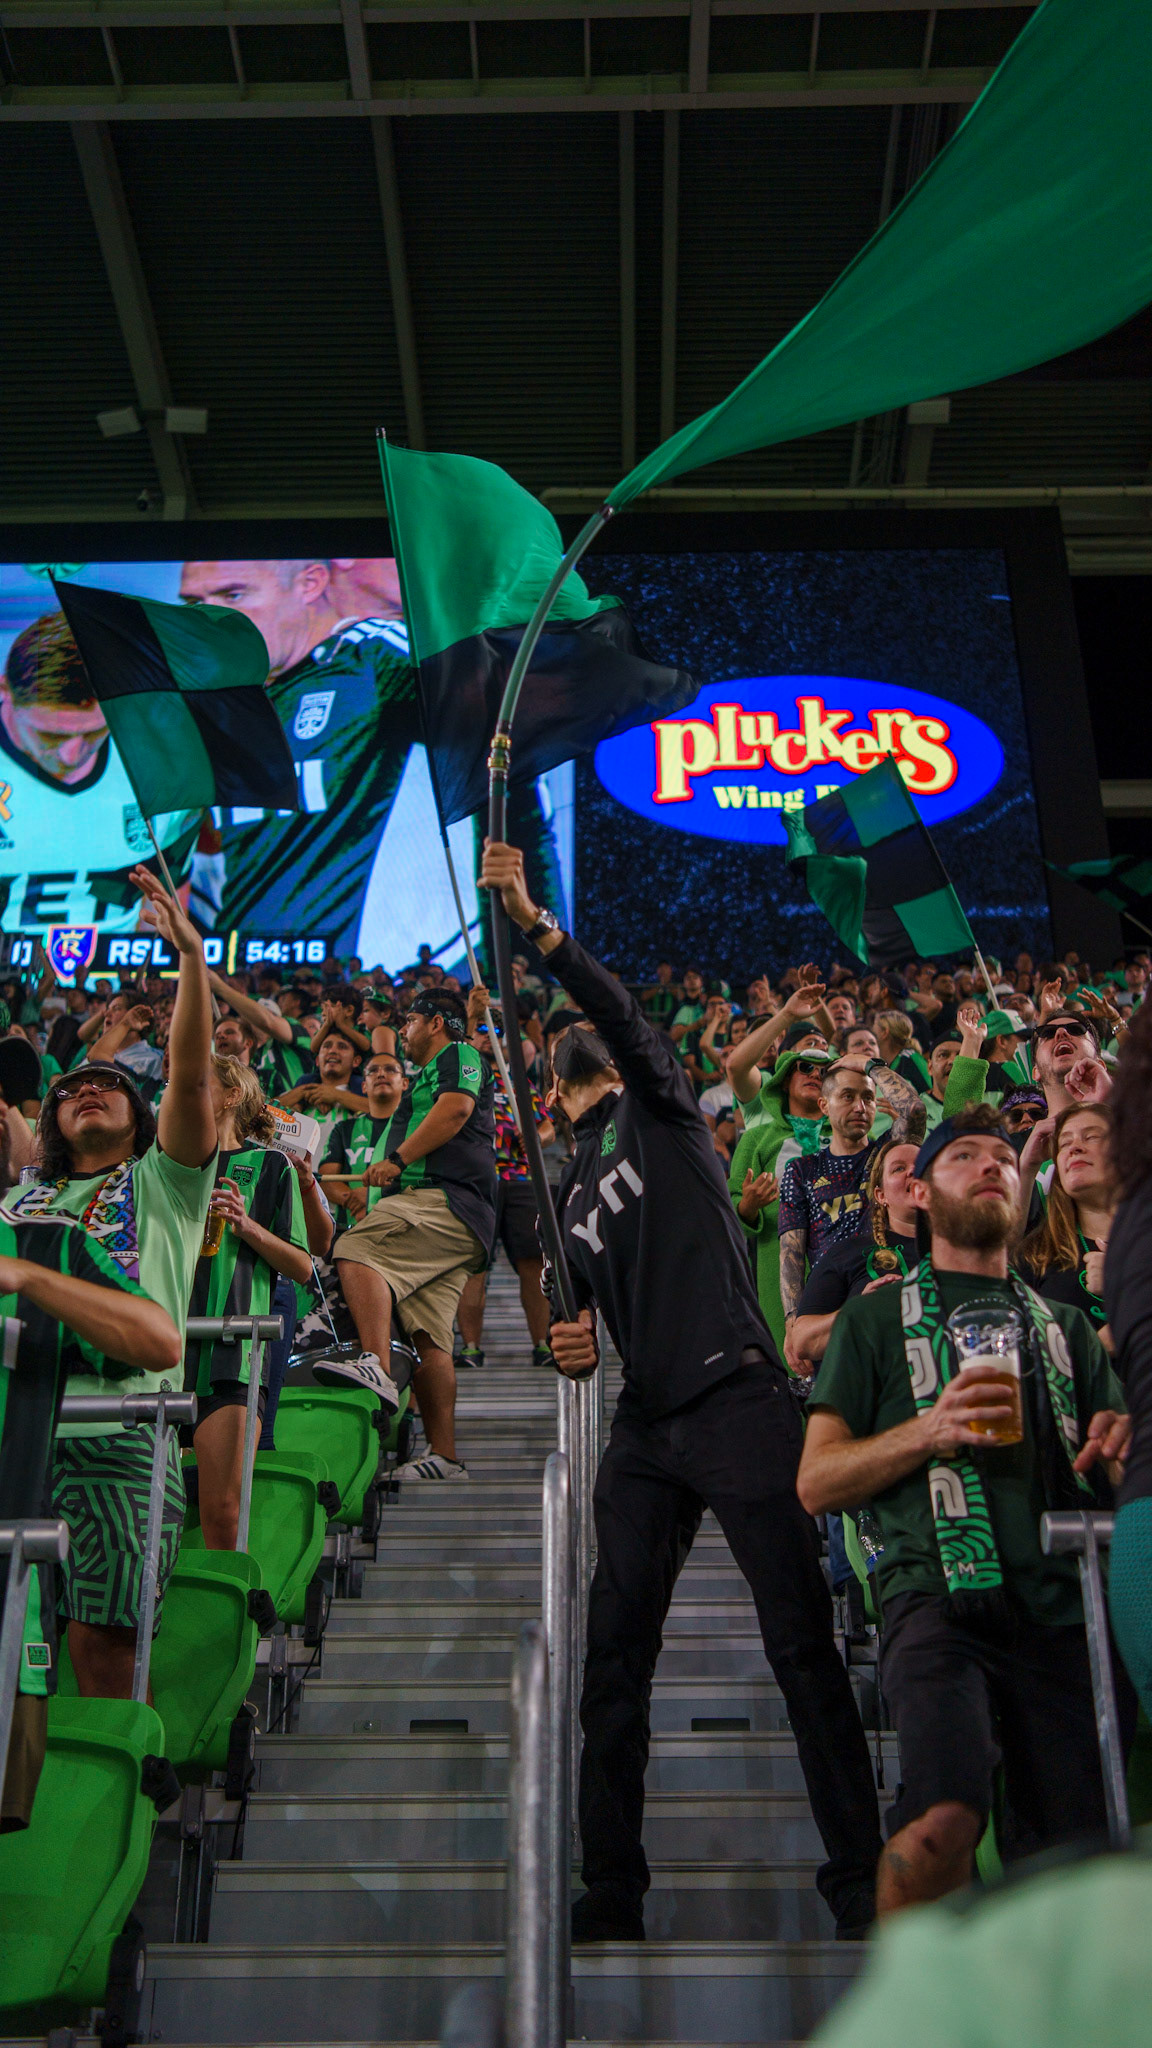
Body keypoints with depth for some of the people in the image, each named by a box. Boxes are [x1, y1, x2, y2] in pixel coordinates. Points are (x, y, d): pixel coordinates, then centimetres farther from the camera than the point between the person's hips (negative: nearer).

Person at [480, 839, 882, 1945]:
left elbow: (622, 1015, -9)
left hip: (735, 1396, -6)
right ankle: (611, 1898, 11)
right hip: (643, 1424, 6)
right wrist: (573, 1344, 0)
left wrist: (536, 925, -18)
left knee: (800, 1640, -5)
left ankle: (858, 1884, 3)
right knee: (613, 1656, 3)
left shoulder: (657, 1109, 9)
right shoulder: (566, 1190, 24)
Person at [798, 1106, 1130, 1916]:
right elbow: (816, 1483, 7)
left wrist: (1118, 1451, 1)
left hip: (1066, 1606, 4)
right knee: (942, 1822, -24)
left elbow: (1124, 1481, 25)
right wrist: (929, 1431, -9)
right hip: (943, 1597, -3)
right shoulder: (878, 1316, 14)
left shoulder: (1064, 1326, 23)